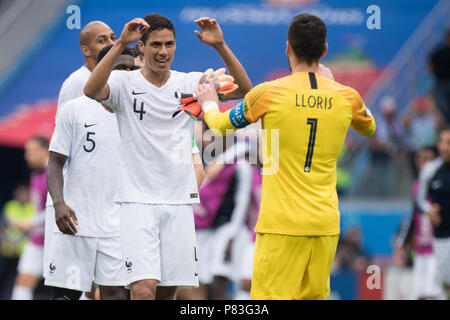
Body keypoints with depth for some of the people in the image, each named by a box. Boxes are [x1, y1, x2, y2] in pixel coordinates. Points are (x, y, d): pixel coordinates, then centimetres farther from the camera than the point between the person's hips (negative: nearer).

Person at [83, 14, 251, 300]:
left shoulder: (190, 83, 6)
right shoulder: (125, 83, -2)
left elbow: (244, 90, -4)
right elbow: (92, 91, -24)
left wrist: (221, 46, -17)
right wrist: (121, 44, -32)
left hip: (179, 201, 4)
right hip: (138, 202, -4)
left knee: (168, 291, 7)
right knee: (144, 289, -16)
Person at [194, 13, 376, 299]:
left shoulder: (268, 94, -4)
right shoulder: (346, 98, 4)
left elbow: (221, 126, 14)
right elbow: (369, 127, 29)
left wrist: (209, 103, 37)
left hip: (281, 224, -4)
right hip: (326, 223, 4)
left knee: (271, 297, -5)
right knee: (313, 296, 13)